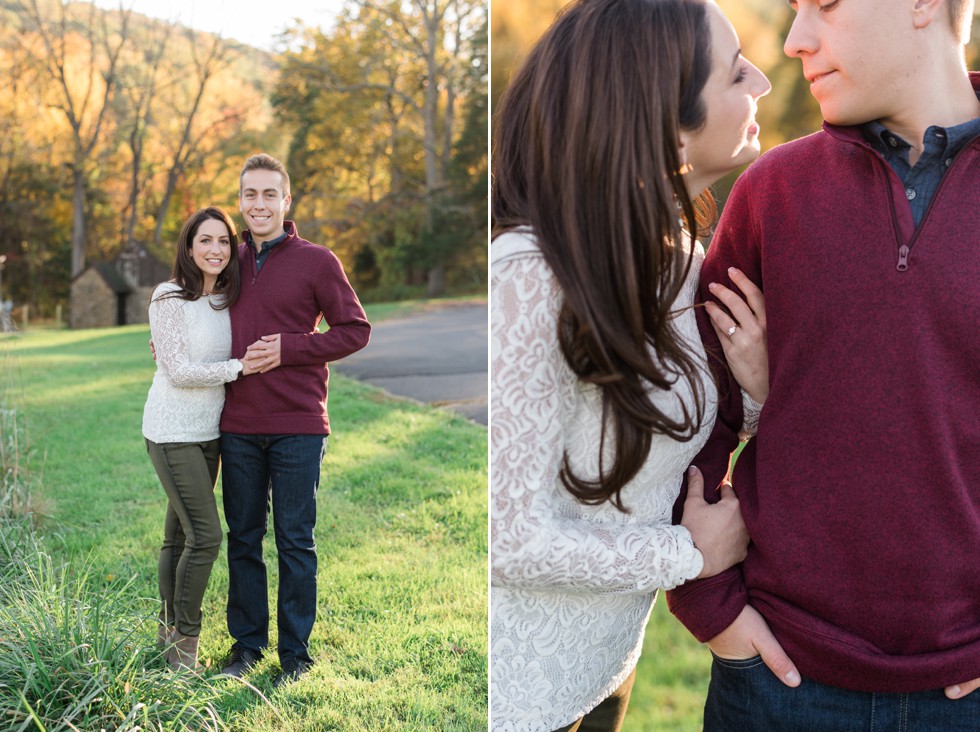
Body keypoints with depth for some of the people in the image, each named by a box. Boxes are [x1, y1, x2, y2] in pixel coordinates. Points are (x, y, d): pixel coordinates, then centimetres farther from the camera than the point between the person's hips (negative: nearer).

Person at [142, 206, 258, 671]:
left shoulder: (227, 299, 8)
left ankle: (169, 632, 26)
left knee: (180, 534, 14)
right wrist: (240, 367, -14)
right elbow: (179, 371, -16)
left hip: (209, 432, 7)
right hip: (173, 433, -6)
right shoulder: (169, 299, -12)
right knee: (205, 535, -11)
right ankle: (184, 645, 4)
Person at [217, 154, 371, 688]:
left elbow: (355, 330, -3)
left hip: (297, 427, -4)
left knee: (294, 542, 3)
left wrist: (289, 349, -12)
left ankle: (295, 652, 14)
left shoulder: (316, 261, -2)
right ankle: (246, 641, 25)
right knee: (243, 537, 11)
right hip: (238, 426, 4)